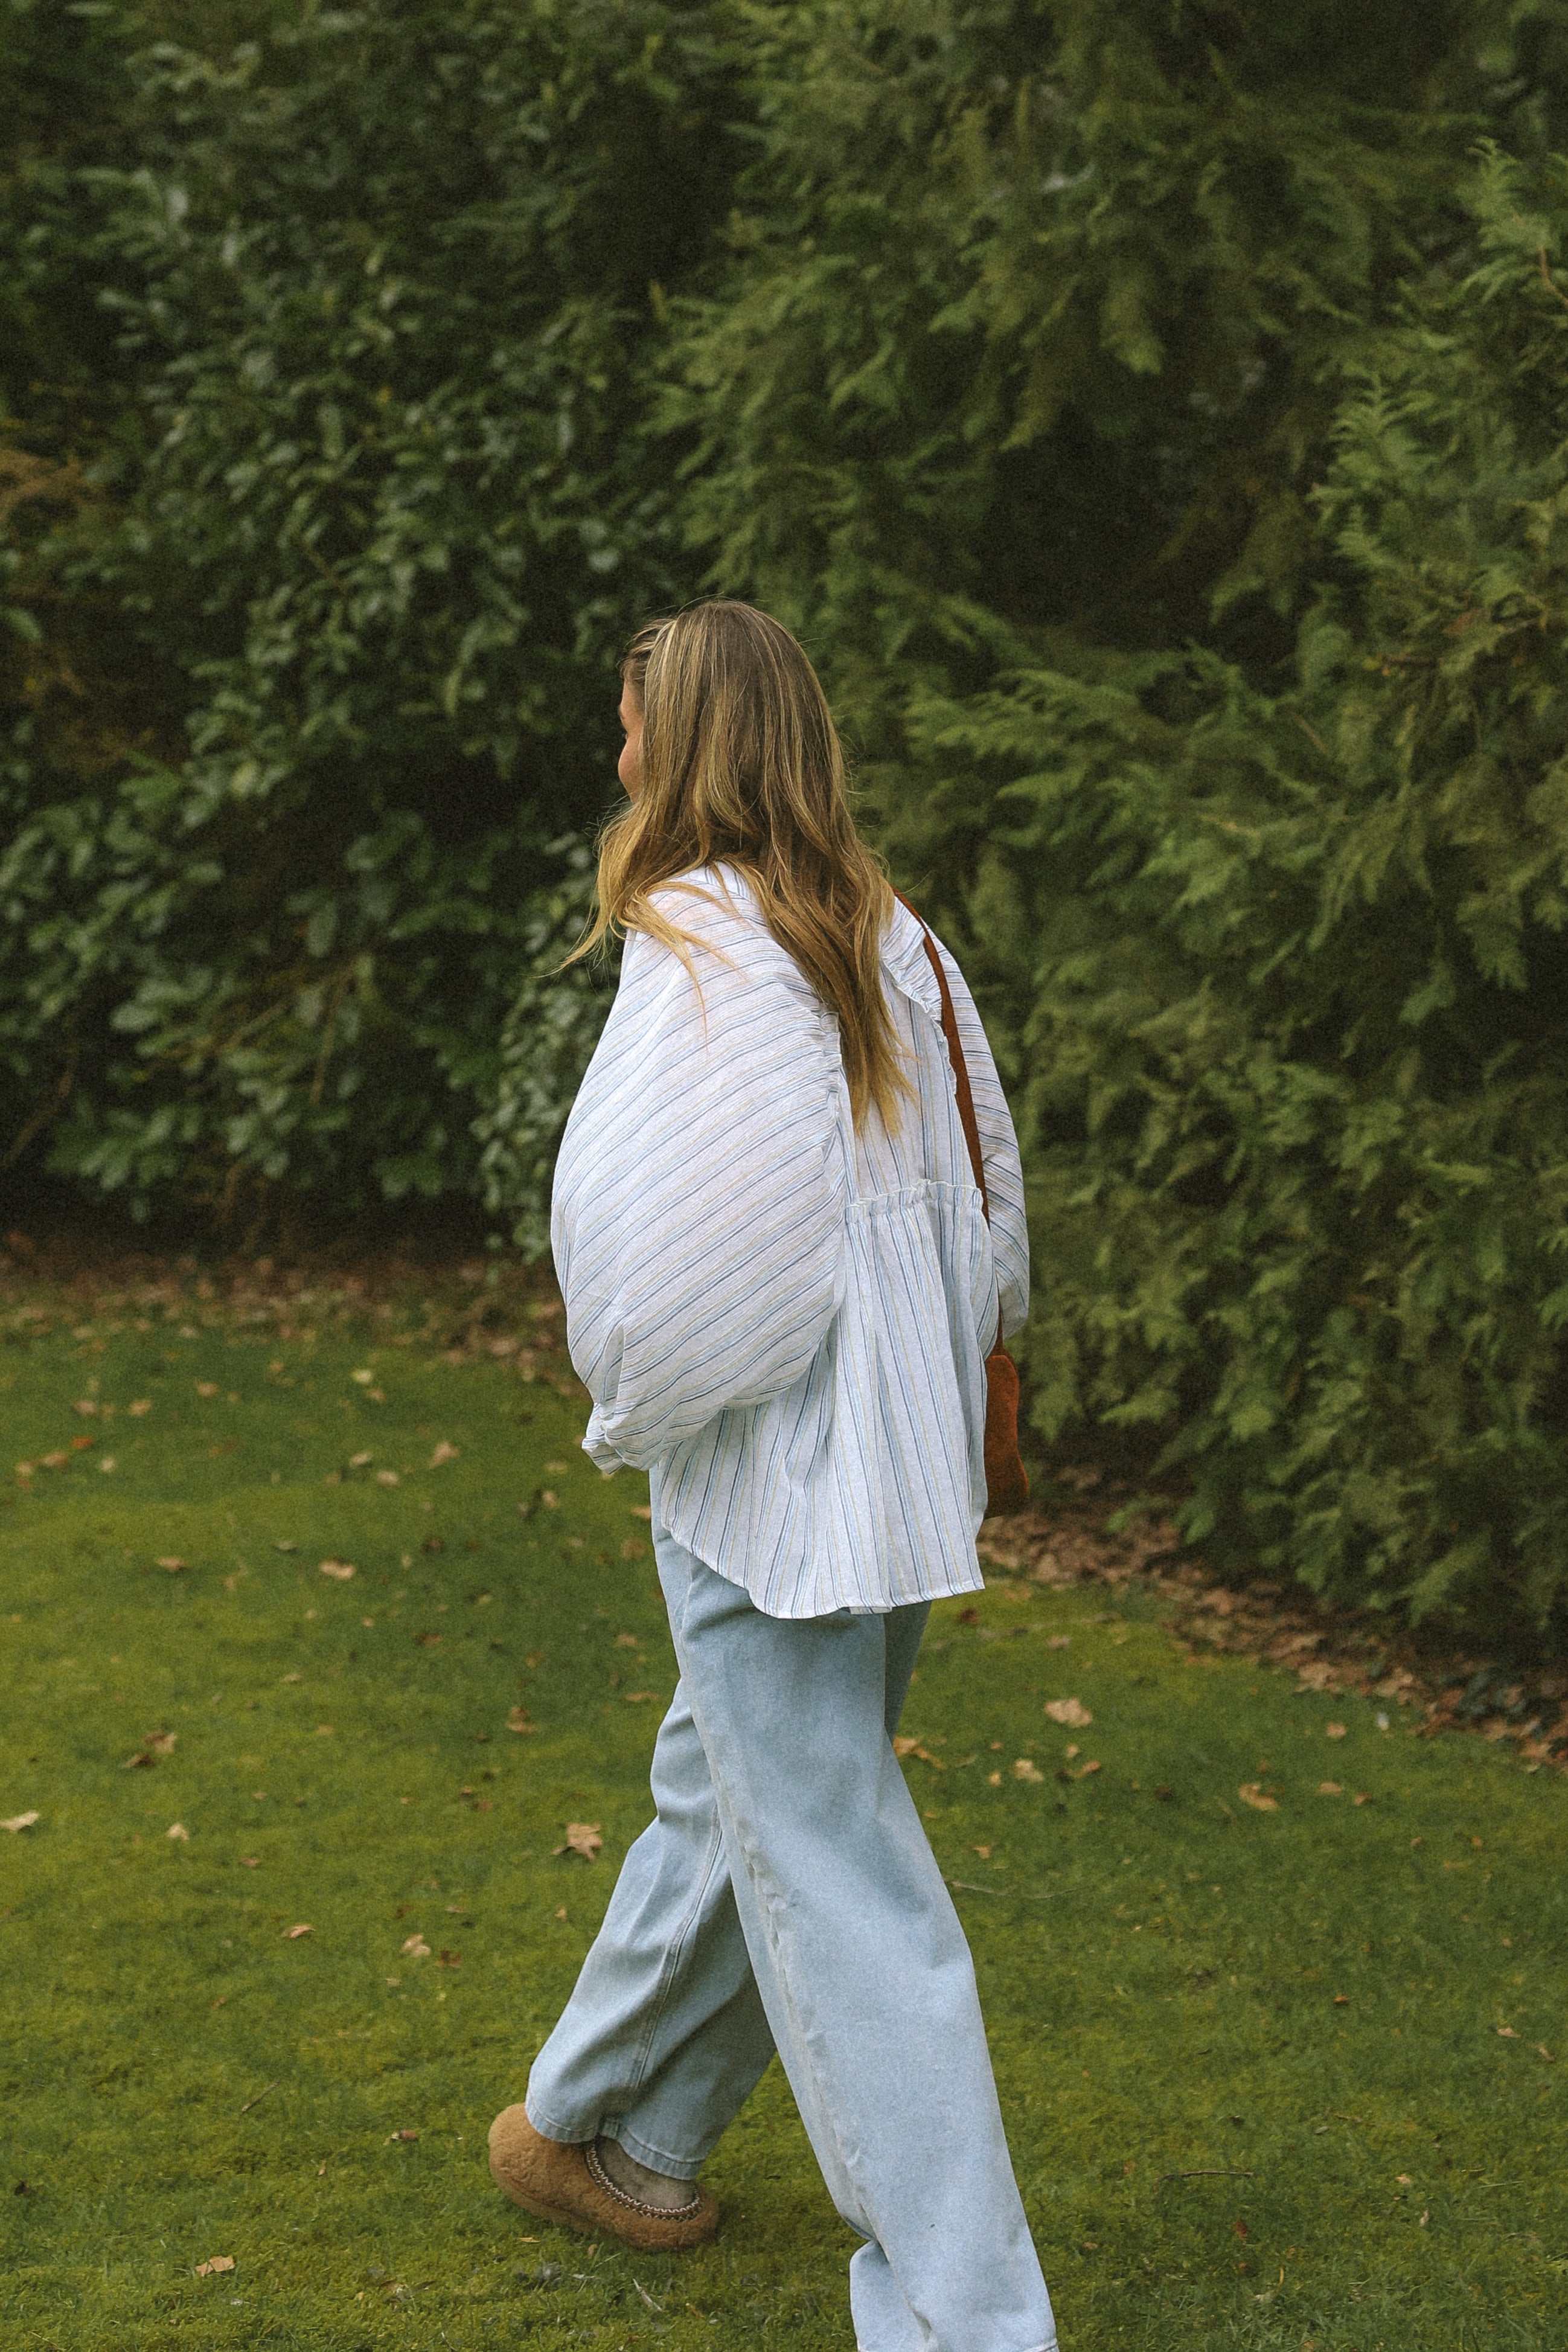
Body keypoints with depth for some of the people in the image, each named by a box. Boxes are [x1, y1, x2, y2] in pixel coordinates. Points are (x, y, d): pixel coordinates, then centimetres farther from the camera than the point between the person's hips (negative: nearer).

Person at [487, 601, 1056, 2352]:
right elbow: (987, 1194, 12)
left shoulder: (696, 941, -18)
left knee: (836, 1891, -2)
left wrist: (629, 1394, -9)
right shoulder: (891, 940, 6)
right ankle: (625, 2140, 41)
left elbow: (663, 1234, -27)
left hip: (770, 1481, -8)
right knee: (725, 1794, 23)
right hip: (907, 1467, 8)